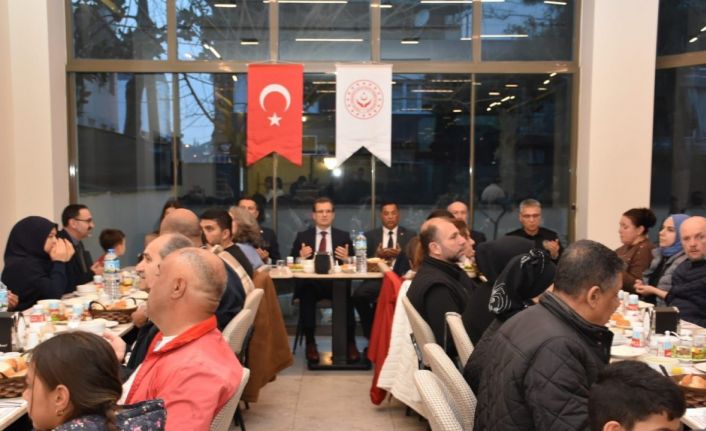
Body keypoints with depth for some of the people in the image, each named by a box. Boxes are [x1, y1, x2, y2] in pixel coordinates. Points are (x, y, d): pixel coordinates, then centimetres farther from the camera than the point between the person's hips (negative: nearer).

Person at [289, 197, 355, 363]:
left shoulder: (344, 236, 14)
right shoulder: (302, 236, 13)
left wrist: (347, 259, -13)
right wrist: (300, 257, -12)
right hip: (310, 282, 0)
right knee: (306, 296, -34)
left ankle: (350, 343, -21)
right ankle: (310, 343, -20)